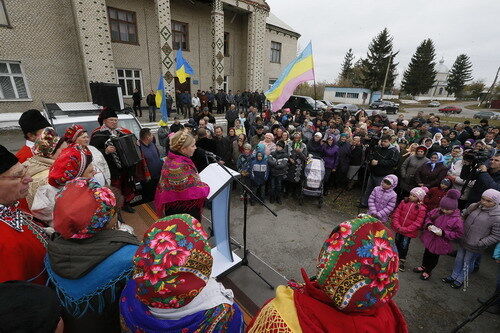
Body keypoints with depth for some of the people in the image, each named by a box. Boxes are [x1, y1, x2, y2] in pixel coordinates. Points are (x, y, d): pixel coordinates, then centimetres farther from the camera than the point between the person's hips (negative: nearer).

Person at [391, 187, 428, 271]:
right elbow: (396, 213, -3)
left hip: (409, 231, -3)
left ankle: (402, 260, 30)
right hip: (399, 229, 4)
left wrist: (405, 229, -20)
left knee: (404, 246, 6)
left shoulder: (421, 209, -14)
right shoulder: (404, 202, -5)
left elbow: (417, 223, -16)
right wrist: (397, 225, -13)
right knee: (397, 243, 20)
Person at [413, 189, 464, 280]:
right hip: (429, 237, 4)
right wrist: (429, 224, -15)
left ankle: (428, 271, 40)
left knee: (434, 256, 18)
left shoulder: (457, 220, -21)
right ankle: (423, 266, 48)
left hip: (441, 242, -4)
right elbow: (428, 216, 4)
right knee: (427, 253, 24)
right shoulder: (437, 211, -12)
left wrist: (443, 233, -25)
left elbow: (458, 233, -15)